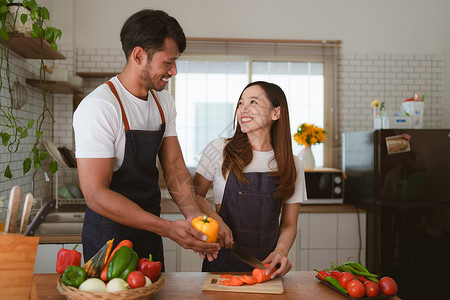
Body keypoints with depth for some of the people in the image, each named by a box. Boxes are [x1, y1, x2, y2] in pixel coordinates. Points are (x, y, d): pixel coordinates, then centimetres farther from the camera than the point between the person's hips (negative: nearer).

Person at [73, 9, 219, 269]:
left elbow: (174, 166, 3)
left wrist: (194, 217, -14)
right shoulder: (99, 107, -22)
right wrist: (168, 228, -29)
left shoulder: (164, 102, 3)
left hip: (150, 232, 7)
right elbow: (96, 194, -26)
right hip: (110, 236, -7)